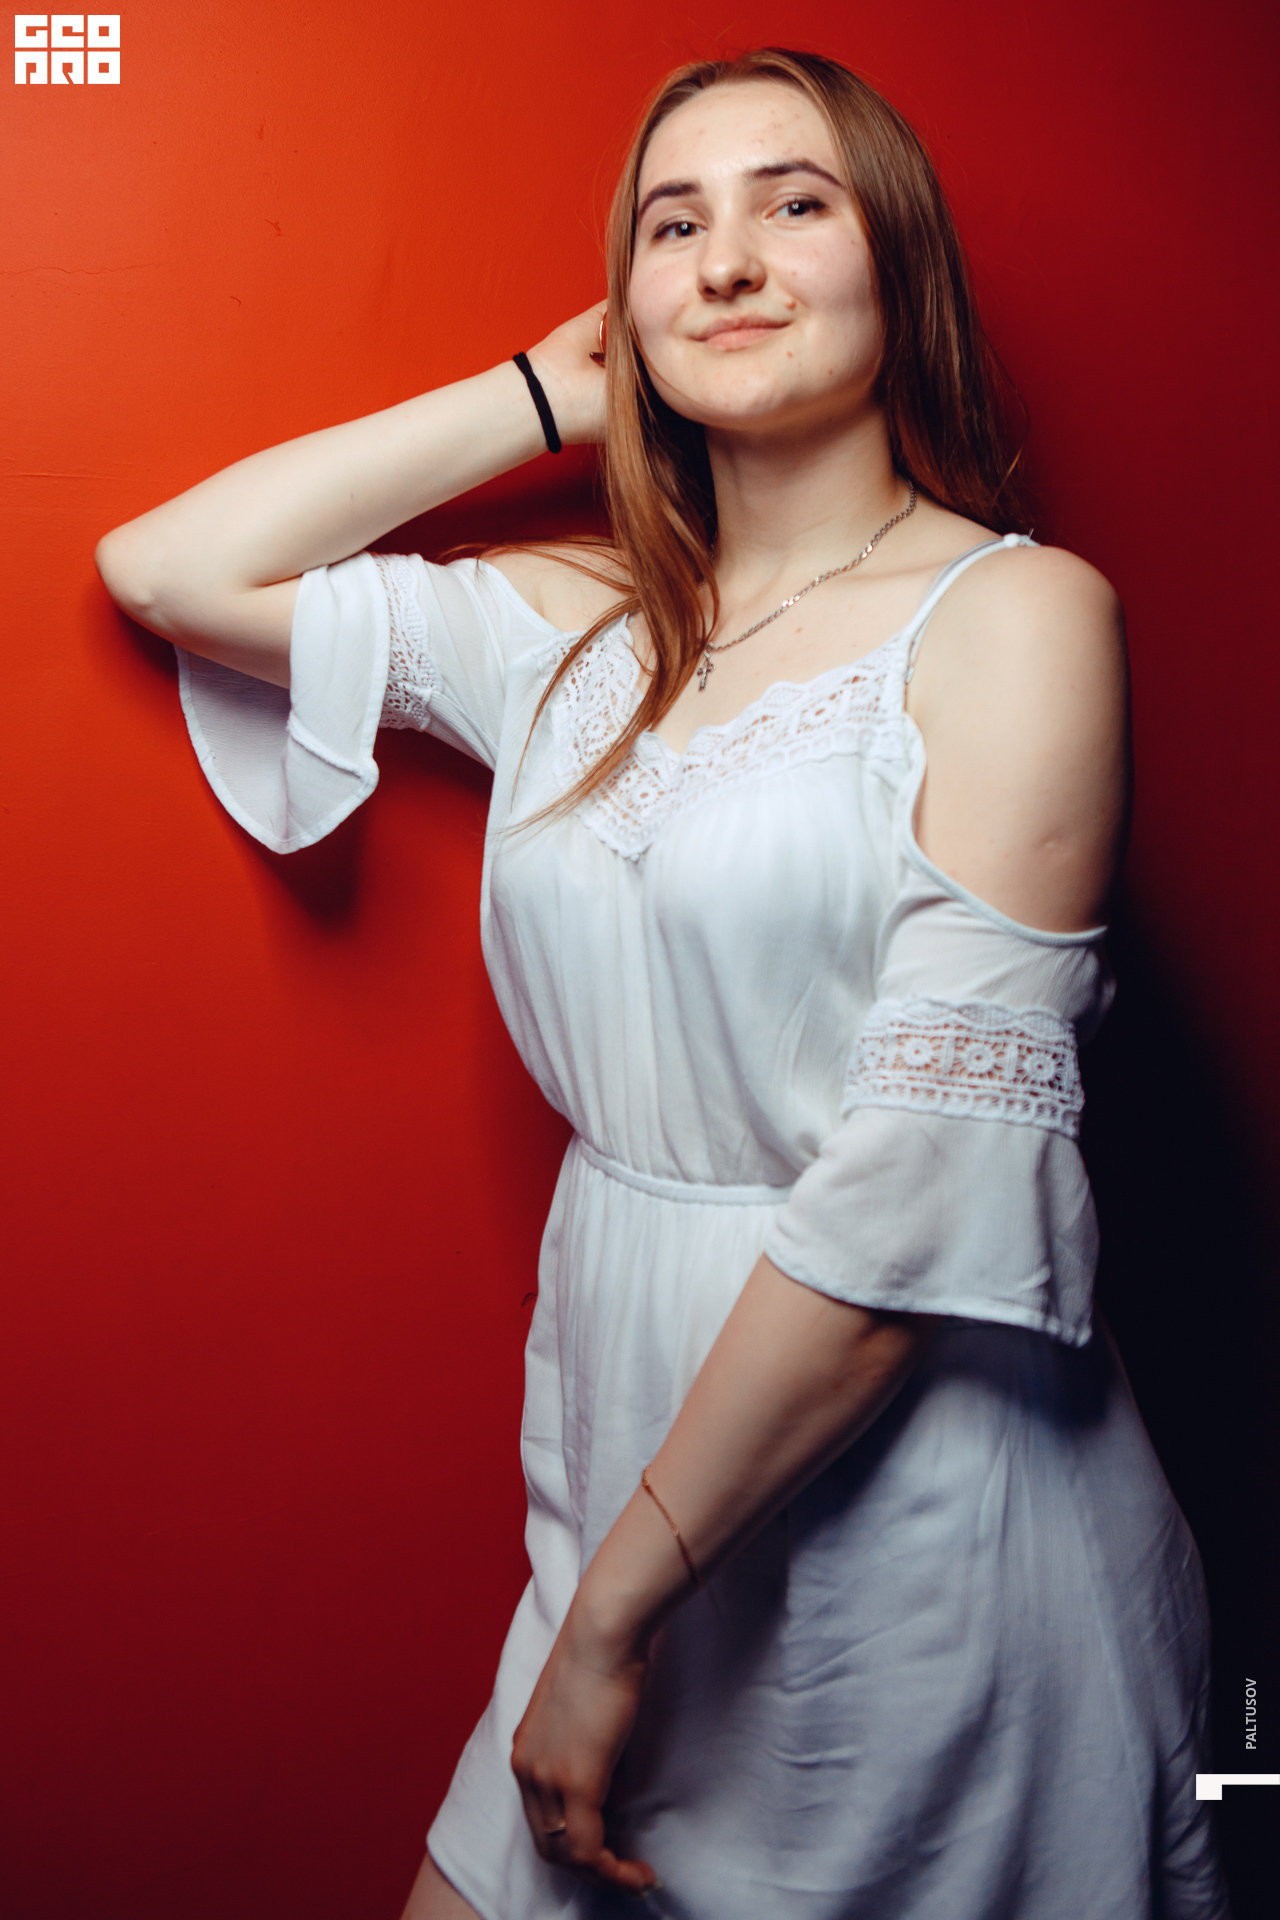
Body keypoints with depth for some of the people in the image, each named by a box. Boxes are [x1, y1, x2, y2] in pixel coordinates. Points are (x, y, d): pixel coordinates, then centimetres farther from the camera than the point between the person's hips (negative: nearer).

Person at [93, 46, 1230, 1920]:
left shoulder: (1015, 611, -10)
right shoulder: (574, 625, 6)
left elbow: (933, 1166, -18)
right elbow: (162, 567, 8)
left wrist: (613, 1613, -16)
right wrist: (548, 394, 5)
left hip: (924, 1495, -4)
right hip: (624, 1448, 4)